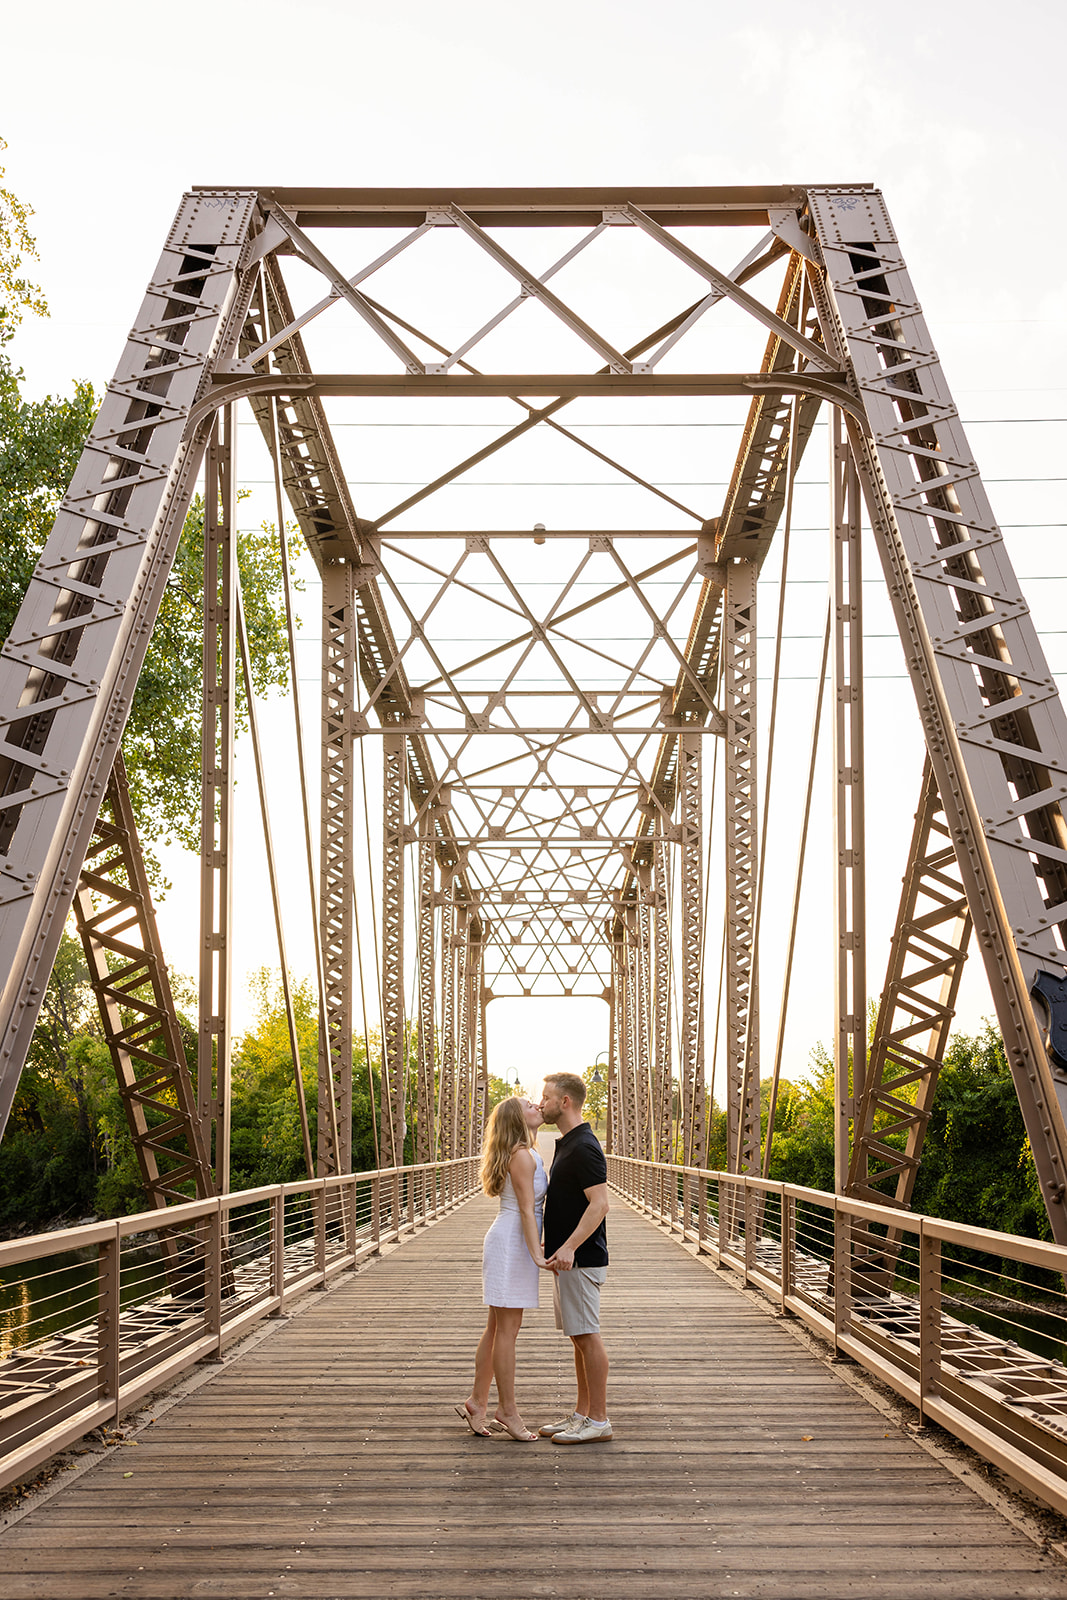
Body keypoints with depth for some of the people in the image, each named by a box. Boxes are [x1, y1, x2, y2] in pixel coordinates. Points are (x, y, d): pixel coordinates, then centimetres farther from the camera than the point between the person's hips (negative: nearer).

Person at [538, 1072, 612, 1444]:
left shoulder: (584, 1147, -18)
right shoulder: (567, 1144, 14)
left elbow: (599, 1204, -25)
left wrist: (569, 1247, -32)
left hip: (581, 1260, -10)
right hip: (568, 1259, 10)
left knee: (587, 1336, -5)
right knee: (578, 1337, 13)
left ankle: (598, 1421, 0)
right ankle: (582, 1413, 20)